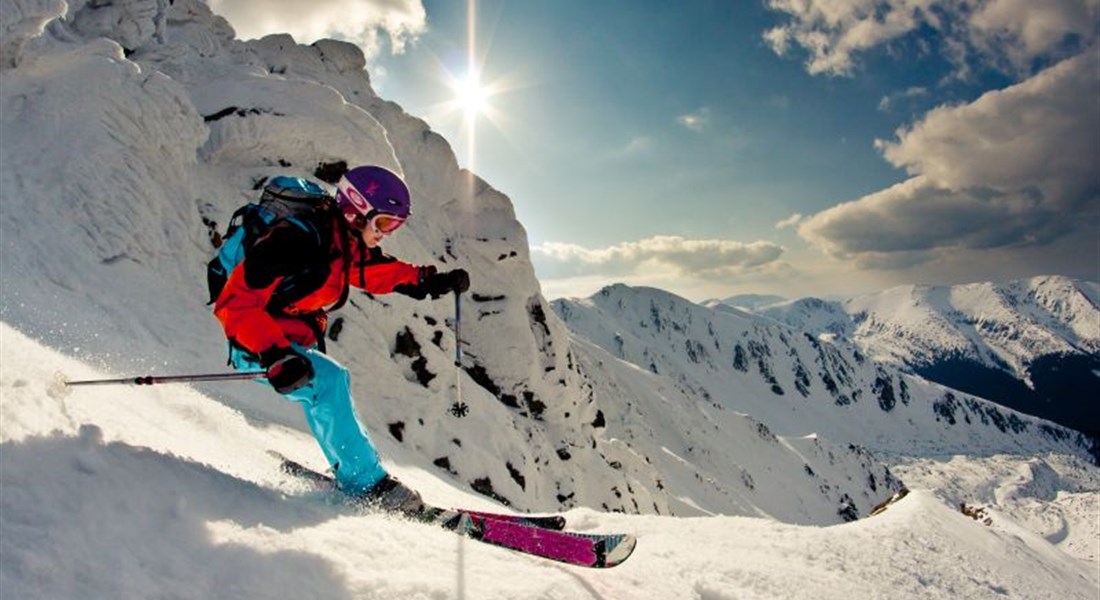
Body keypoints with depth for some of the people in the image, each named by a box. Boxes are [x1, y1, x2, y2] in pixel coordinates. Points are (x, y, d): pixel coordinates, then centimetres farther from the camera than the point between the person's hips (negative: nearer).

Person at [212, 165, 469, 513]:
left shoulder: (349, 243, -2)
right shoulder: (295, 241, -29)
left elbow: (382, 271, 16)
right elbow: (235, 302, -31)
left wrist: (435, 282, 3)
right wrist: (276, 357, -41)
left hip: (295, 342, 10)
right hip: (255, 346, -10)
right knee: (329, 380, -26)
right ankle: (366, 483, -20)